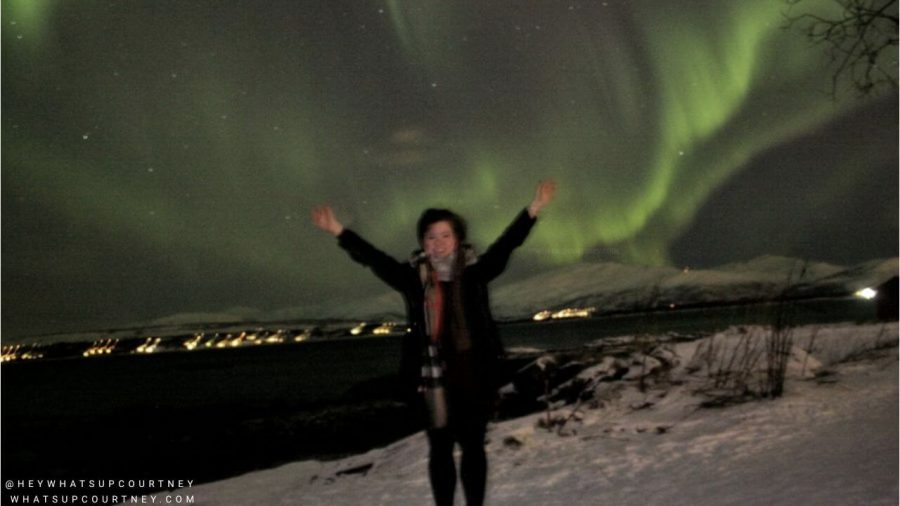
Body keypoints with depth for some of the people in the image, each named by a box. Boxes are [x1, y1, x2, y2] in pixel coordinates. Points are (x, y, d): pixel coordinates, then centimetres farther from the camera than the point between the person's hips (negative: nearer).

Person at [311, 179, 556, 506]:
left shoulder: (474, 271, -1)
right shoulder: (414, 276, 0)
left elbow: (505, 245, -8)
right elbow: (373, 258, -2)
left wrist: (534, 209, -19)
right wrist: (339, 232, -10)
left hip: (474, 371, 0)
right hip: (434, 374, 0)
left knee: (472, 445, 12)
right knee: (440, 446, 11)